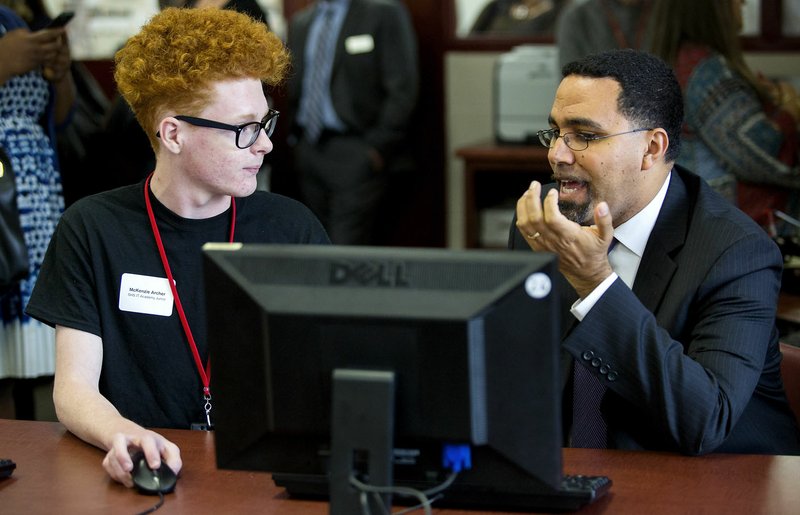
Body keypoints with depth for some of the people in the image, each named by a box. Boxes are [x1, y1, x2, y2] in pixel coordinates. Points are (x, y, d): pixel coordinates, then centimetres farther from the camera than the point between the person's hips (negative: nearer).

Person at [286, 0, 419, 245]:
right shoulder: (300, 22, 15)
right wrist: (295, 142, 11)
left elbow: (402, 89, -9)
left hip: (354, 155, -6)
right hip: (308, 150, 6)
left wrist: (377, 147, -13)